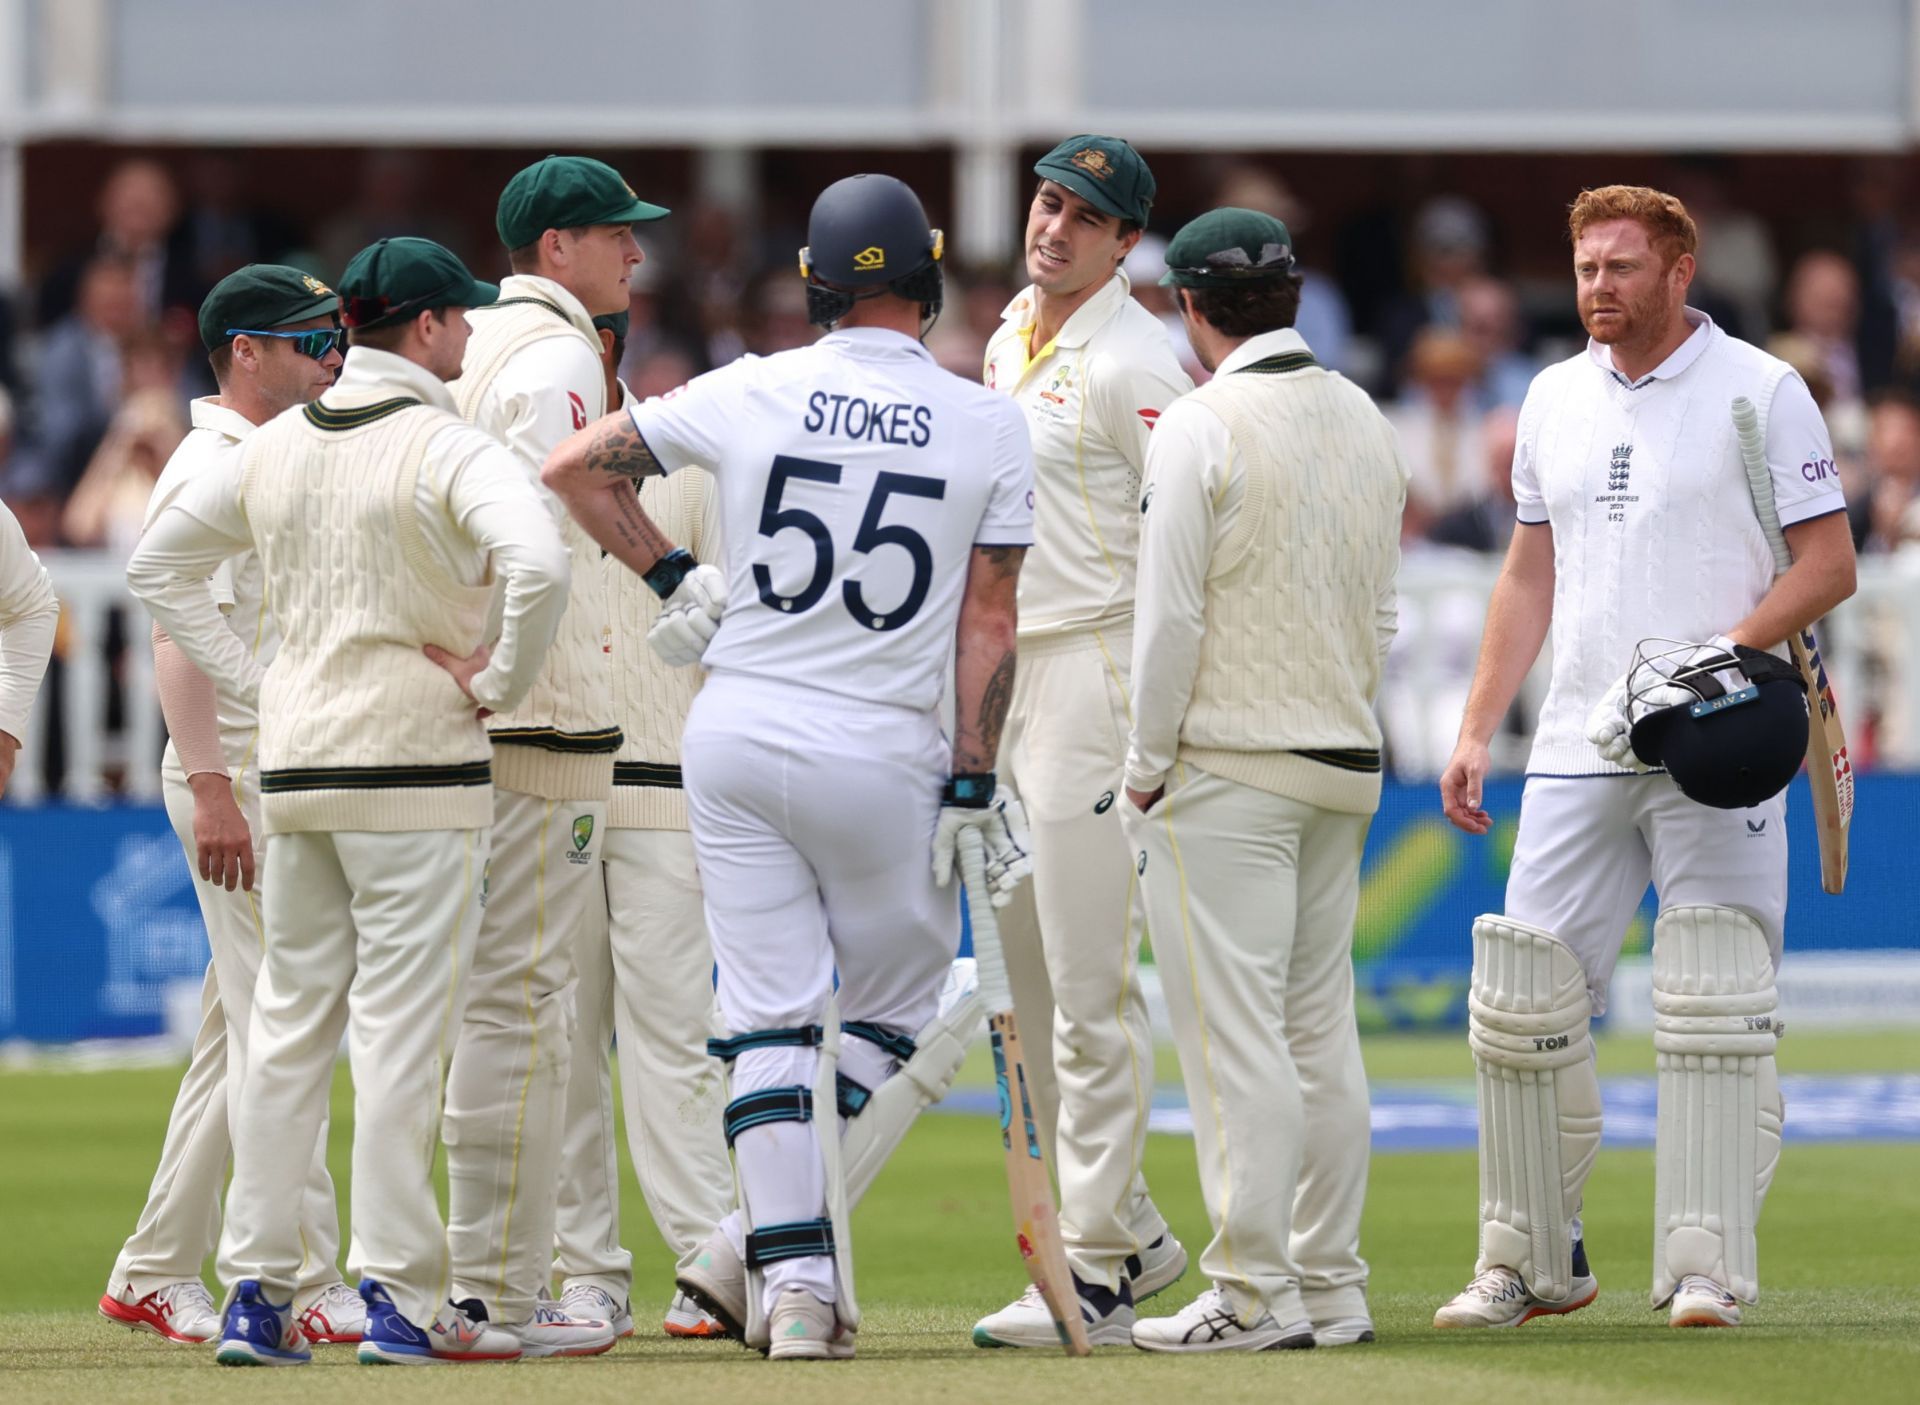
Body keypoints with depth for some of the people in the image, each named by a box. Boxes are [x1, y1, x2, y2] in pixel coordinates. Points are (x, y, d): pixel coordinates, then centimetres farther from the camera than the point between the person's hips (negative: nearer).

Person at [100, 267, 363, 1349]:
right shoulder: (210, 470, -11)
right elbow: (178, 640, -19)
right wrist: (214, 790, -26)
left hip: (293, 778, 10)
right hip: (237, 778, -10)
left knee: (241, 1035, 12)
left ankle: (156, 1277, 17)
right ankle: (309, 1288, -11)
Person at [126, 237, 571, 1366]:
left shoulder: (276, 446, 10)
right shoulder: (446, 447, -11)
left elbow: (159, 563, 19)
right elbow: (536, 562, -28)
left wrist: (251, 678, 14)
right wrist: (501, 681, -13)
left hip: (293, 763, 6)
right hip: (416, 764, -6)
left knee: (290, 1021, 10)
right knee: (403, 1023, -4)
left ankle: (257, 1292, 9)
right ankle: (402, 1300, -5)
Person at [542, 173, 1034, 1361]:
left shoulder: (752, 394, -1)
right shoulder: (991, 427, -3)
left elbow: (575, 467, 4)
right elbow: (989, 620, -5)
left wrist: (674, 577, 12)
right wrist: (973, 784, -4)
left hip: (738, 738, 1)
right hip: (884, 759, -1)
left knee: (772, 1015, 5)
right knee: (896, 1008, 14)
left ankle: (792, 1272, -5)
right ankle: (759, 1248, 3)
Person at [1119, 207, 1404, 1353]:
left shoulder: (1202, 426, -12)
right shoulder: (1366, 422, 10)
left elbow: (1172, 618, -14)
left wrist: (1148, 770, -7)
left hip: (1226, 773, -7)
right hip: (1343, 764, 7)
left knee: (1234, 1035, -6)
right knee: (1322, 1030, 12)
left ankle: (1256, 1294, -8)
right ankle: (1333, 1289, 13)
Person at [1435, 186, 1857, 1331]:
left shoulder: (1760, 392, -2)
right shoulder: (1556, 399, 14)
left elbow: (1830, 567, -4)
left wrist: (1722, 655, -19)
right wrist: (1476, 732, 12)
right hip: (1579, 749, 5)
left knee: (1712, 1011, -7)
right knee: (1524, 1000, 1)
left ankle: (1709, 1269, -4)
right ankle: (1535, 1264, 11)